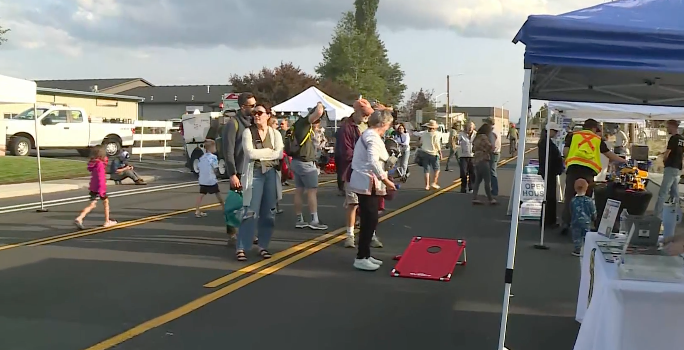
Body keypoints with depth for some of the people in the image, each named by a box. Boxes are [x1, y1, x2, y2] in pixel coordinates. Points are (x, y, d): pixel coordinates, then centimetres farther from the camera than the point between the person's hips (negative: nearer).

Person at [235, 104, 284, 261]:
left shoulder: (275, 133, 9)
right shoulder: (248, 132, 3)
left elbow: (280, 154, -5)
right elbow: (250, 153, -11)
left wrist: (259, 154, -7)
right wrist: (269, 151, -5)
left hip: (271, 174, 3)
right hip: (254, 174, -3)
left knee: (268, 213, 5)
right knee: (251, 212, -8)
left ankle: (263, 246, 15)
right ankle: (241, 248, -4)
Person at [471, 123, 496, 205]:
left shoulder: (477, 138, 15)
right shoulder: (484, 137, -14)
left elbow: (474, 149, 24)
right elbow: (490, 148, -13)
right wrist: (492, 145, 5)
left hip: (476, 161, 9)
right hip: (483, 161, -9)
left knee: (477, 180, 11)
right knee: (487, 181, -3)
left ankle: (475, 198, 7)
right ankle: (491, 199, 1)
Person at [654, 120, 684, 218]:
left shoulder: (673, 138, -13)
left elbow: (666, 154, -11)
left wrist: (664, 160, 9)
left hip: (670, 168, -9)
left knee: (663, 193, -10)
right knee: (675, 192, 12)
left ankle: (658, 216, -12)